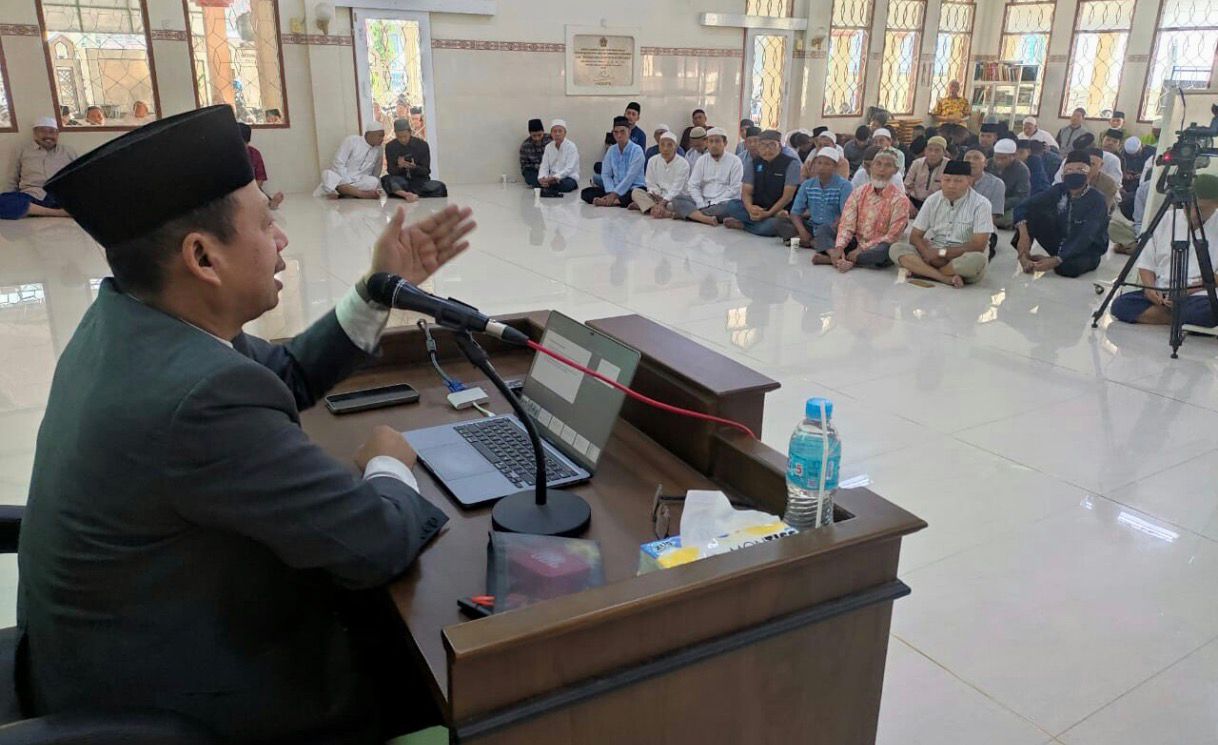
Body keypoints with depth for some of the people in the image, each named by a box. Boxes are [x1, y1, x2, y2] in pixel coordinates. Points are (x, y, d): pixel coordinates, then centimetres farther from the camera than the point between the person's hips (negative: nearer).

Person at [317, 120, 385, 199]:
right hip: (341, 179, -3)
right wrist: (347, 182, -21)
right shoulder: (352, 141, -7)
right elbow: (339, 163, -12)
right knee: (327, 174, -34)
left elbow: (376, 174, 11)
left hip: (360, 182, 3)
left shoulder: (379, 151, 4)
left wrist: (374, 191, -4)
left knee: (374, 182, -32)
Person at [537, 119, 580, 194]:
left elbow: (569, 168, -18)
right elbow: (544, 166, 1)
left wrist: (555, 177, -32)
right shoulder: (548, 147, 7)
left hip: (569, 177, -3)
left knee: (565, 184, -38)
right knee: (538, 181, -27)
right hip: (553, 178, 3)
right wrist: (542, 178, -22)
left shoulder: (571, 146, -8)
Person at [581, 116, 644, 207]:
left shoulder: (636, 150, -9)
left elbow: (630, 176, -17)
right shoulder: (611, 151, 7)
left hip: (633, 188, -5)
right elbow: (606, 174, 3)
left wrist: (615, 194, -21)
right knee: (586, 193, -12)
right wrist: (611, 193, -14)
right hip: (615, 188, 5)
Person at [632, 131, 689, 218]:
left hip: (675, 198, -4)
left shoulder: (683, 164, -10)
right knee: (636, 192, -18)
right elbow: (651, 185, 2)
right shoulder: (653, 161, 2)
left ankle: (644, 205, -34)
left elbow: (676, 189, -18)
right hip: (658, 197, 4)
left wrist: (663, 203, -31)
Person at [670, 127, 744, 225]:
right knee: (677, 200, -19)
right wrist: (701, 205, -12)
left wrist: (715, 203, -16)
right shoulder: (702, 160, 9)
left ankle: (688, 213, -30)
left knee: (731, 206, -39)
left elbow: (734, 189, -7)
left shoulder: (735, 161, -1)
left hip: (723, 202, -3)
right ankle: (706, 218, -38)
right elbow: (693, 186, 3)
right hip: (703, 201, 3)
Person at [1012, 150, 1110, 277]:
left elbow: (1085, 239, -30)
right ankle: (1024, 256, -20)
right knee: (1032, 212, -16)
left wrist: (1056, 260, -41)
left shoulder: (1096, 201, -20)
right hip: (1060, 243, 4)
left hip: (1087, 250, -4)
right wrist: (1023, 233, -32)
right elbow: (1023, 208, -12)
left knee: (1067, 268, -40)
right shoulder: (1059, 190, -6)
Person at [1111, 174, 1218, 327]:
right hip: (1160, 294, 4)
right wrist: (1149, 287, -7)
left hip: (1198, 295, -4)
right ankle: (1184, 318, -17)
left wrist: (1188, 290, -17)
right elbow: (1146, 263, 13)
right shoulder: (1166, 220, 12)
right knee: (1120, 305, -26)